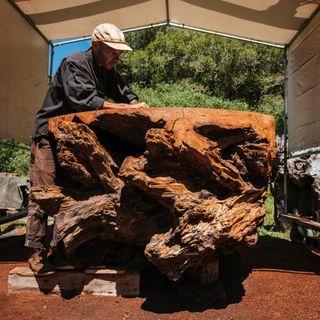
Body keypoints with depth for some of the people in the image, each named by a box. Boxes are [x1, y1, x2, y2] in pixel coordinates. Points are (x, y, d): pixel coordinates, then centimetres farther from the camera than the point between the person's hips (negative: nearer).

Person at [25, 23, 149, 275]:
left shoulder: (107, 72, 10)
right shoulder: (74, 64, -16)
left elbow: (125, 93, 10)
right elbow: (83, 100, -30)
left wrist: (139, 106, -13)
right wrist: (125, 108, -29)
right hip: (50, 134, -7)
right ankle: (37, 252, 4)